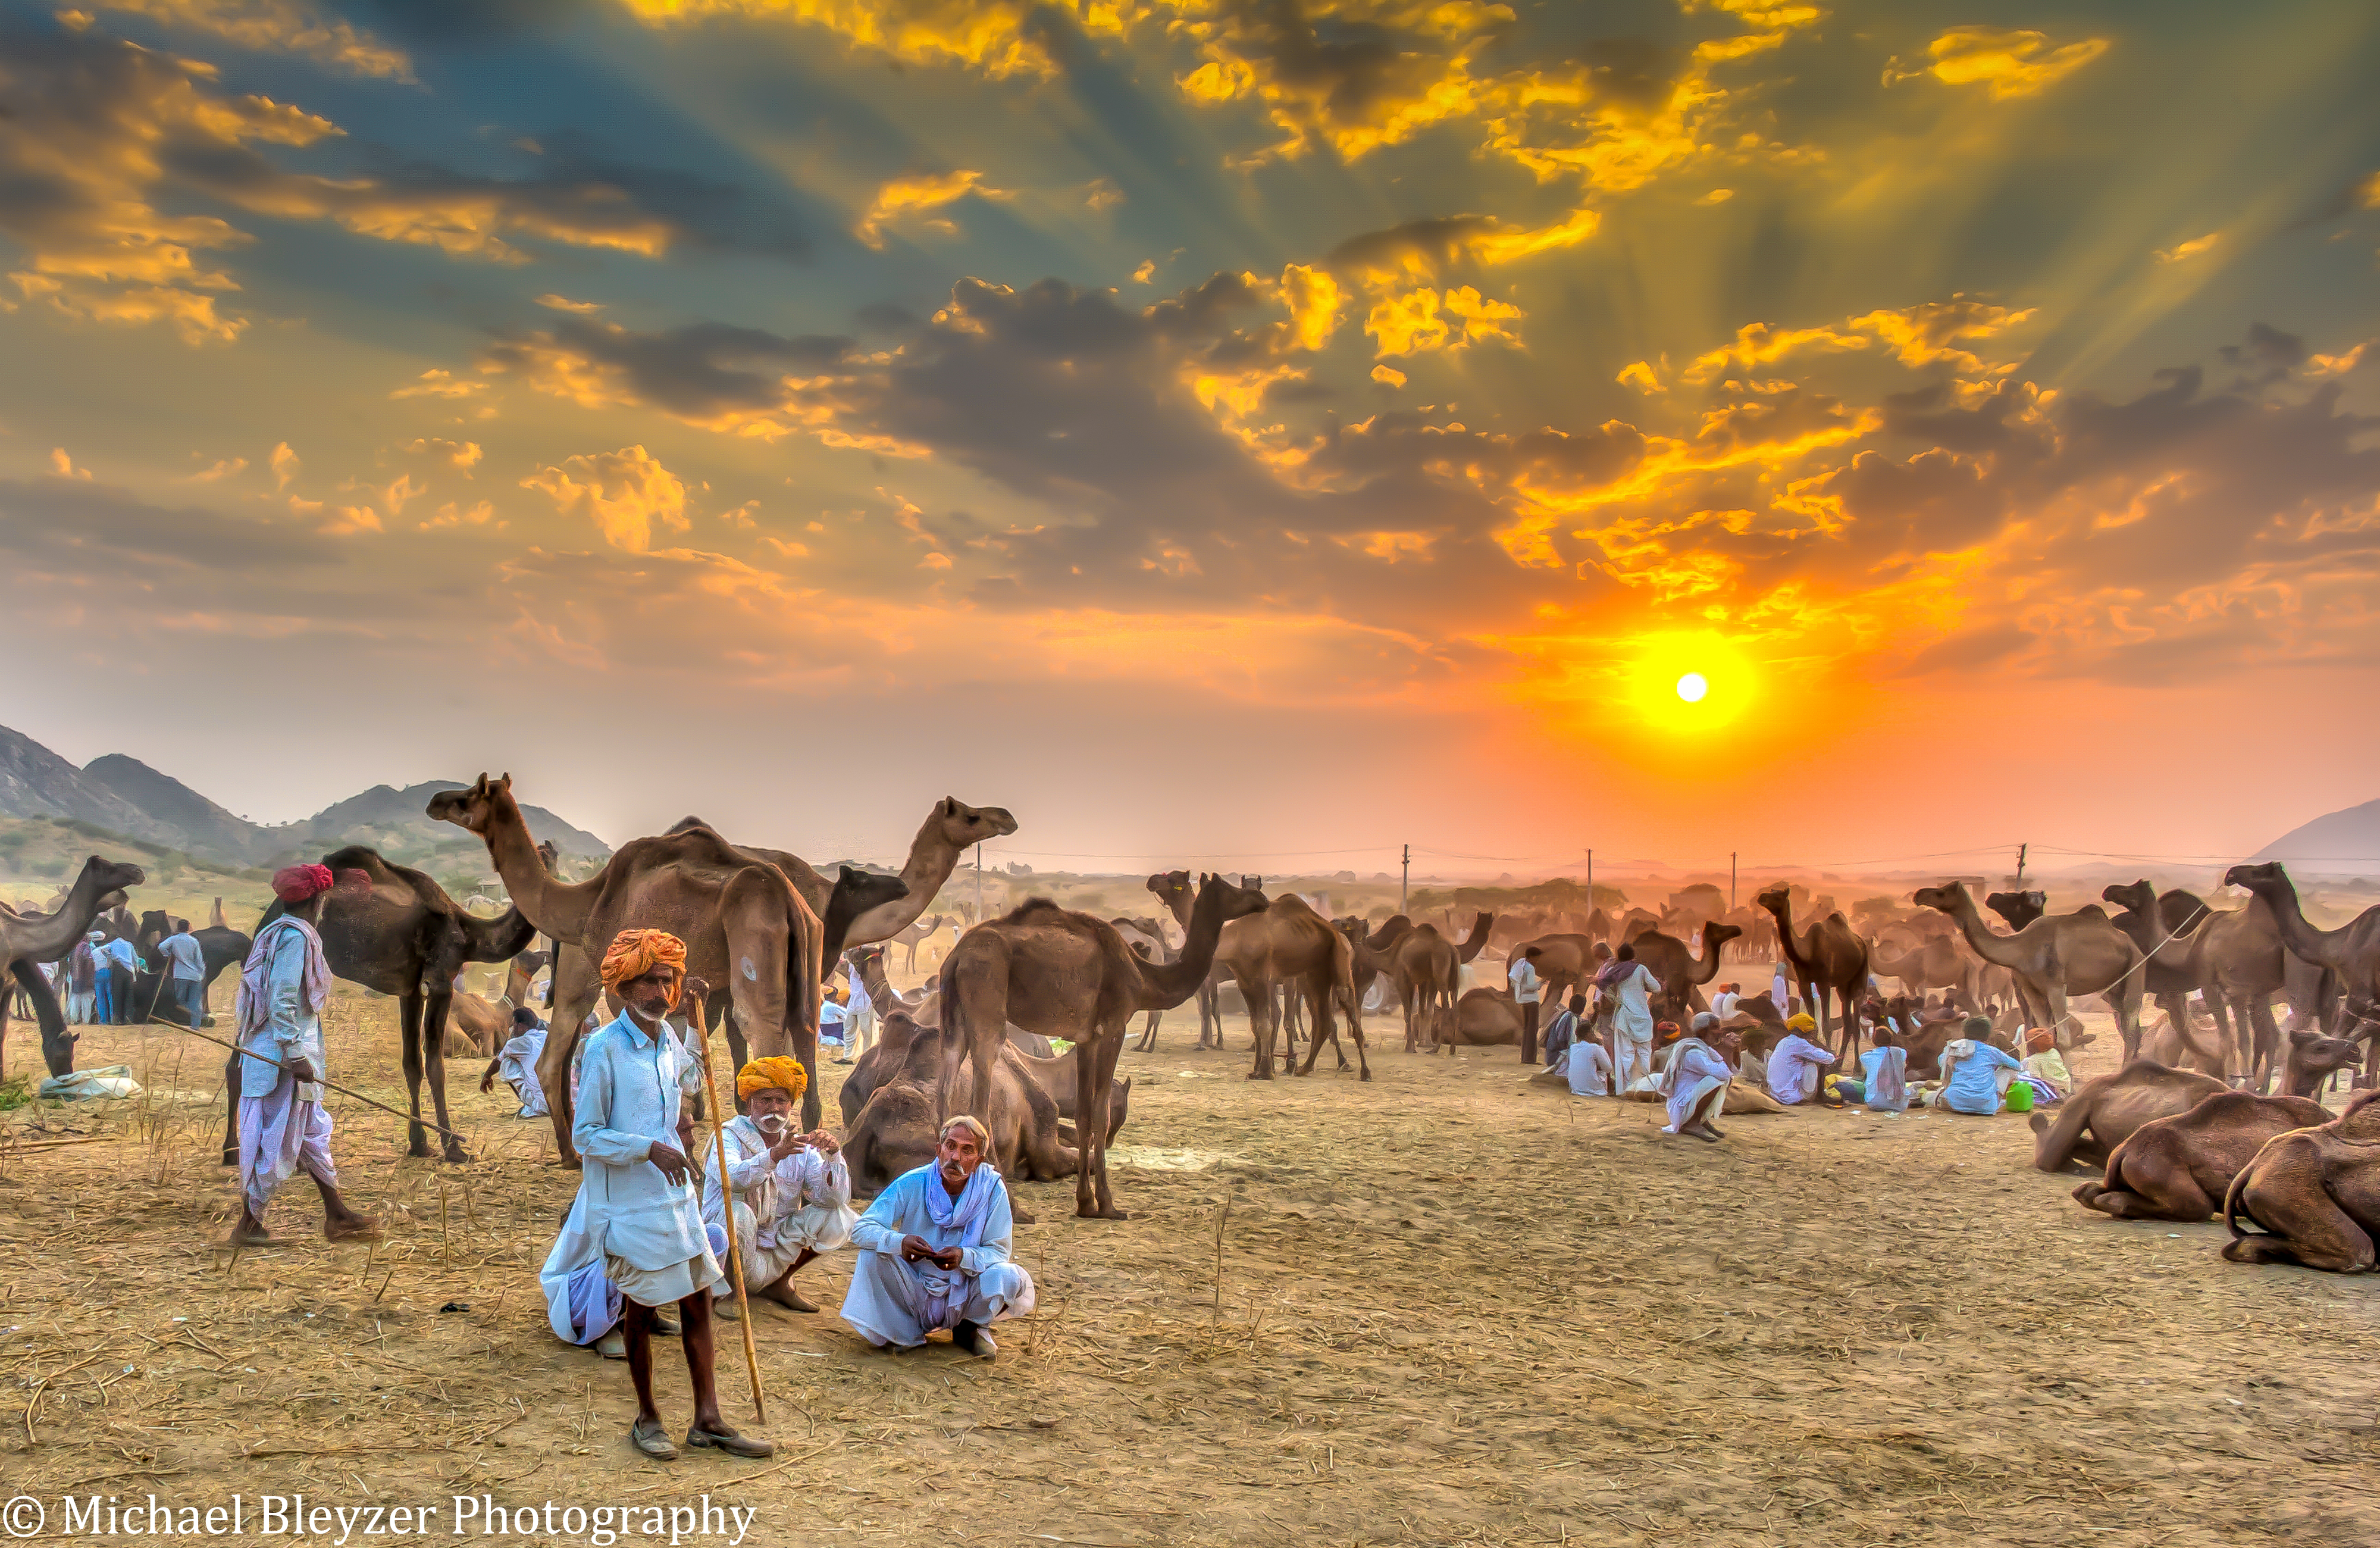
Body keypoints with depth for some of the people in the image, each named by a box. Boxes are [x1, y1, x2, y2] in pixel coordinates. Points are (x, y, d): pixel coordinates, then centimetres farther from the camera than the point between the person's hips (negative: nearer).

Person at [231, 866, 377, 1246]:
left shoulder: (274, 934, 14)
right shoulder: (295, 937, -16)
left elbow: (247, 997, 17)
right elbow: (281, 1003, -23)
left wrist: (246, 1045, 22)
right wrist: (296, 1055, -22)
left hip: (267, 1052, 11)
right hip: (283, 1057, -11)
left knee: (313, 1133, 13)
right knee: (276, 1142, -1)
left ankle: (337, 1216, 19)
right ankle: (249, 1224, 8)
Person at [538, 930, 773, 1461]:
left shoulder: (667, 1038, 5)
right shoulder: (603, 1048, -15)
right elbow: (585, 1134, -14)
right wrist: (649, 1148, -25)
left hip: (676, 1195, 7)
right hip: (628, 1203, -6)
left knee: (698, 1300, 8)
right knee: (639, 1308, 8)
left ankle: (707, 1419, 16)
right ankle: (647, 1418, 25)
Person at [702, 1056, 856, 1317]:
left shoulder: (801, 1147, 5)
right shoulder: (729, 1137, -8)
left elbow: (833, 1198, -8)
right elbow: (731, 1178, -32)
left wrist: (833, 1155, -26)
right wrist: (775, 1155, -48)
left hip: (777, 1253, 4)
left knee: (841, 1217, -11)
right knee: (736, 1208, -33)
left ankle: (780, 1282, 5)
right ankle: (727, 1290, -8)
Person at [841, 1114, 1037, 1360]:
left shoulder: (992, 1188, -12)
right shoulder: (911, 1184, -14)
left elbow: (999, 1251, -11)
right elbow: (861, 1229, -16)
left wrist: (965, 1257, -33)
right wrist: (900, 1243, -37)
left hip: (965, 1292, 0)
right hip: (915, 1292, 0)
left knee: (1010, 1277, -28)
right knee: (874, 1252, -25)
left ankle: (972, 1327, 6)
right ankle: (904, 1333, 0)